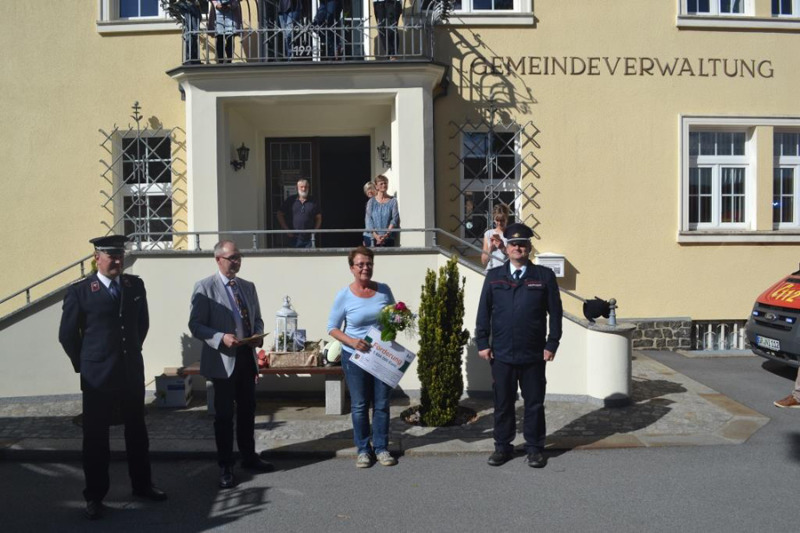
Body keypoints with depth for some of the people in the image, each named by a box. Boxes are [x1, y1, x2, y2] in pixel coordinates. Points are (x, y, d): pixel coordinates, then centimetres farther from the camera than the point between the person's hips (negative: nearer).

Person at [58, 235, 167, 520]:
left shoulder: (135, 285, 2)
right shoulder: (79, 291, -9)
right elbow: (67, 335, -2)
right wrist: (86, 365, 3)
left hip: (132, 372, 4)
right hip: (97, 377, -4)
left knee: (137, 430, 15)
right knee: (96, 436, 7)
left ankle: (142, 484, 29)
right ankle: (94, 496, 20)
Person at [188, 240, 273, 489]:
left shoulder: (248, 286, 11)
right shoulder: (205, 287, -7)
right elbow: (195, 325, -11)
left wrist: (258, 335, -3)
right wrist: (221, 338, -25)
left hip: (247, 357, 6)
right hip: (223, 359, -6)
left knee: (247, 410, 17)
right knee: (224, 415, 3)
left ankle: (249, 456, 33)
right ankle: (225, 467, 16)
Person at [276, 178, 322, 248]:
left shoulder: (313, 202, 7)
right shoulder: (291, 200, 4)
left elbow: (318, 218, 15)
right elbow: (279, 215, 7)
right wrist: (287, 230, 1)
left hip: (309, 239, 0)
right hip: (295, 238, 0)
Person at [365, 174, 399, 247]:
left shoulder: (393, 201, 5)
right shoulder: (371, 202, 7)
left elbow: (395, 219, -3)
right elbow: (368, 220, 0)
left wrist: (386, 234, -15)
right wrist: (375, 235, -13)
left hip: (389, 238, 0)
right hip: (375, 239, 0)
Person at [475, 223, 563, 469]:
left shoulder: (544, 276, 1)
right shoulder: (494, 276, 6)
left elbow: (555, 312, 1)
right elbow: (483, 312, 6)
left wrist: (552, 344, -4)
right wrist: (482, 343, 0)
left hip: (533, 354, -1)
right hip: (501, 354, 1)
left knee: (534, 403, 10)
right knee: (502, 402, 11)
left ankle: (534, 448, 24)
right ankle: (502, 446, 24)